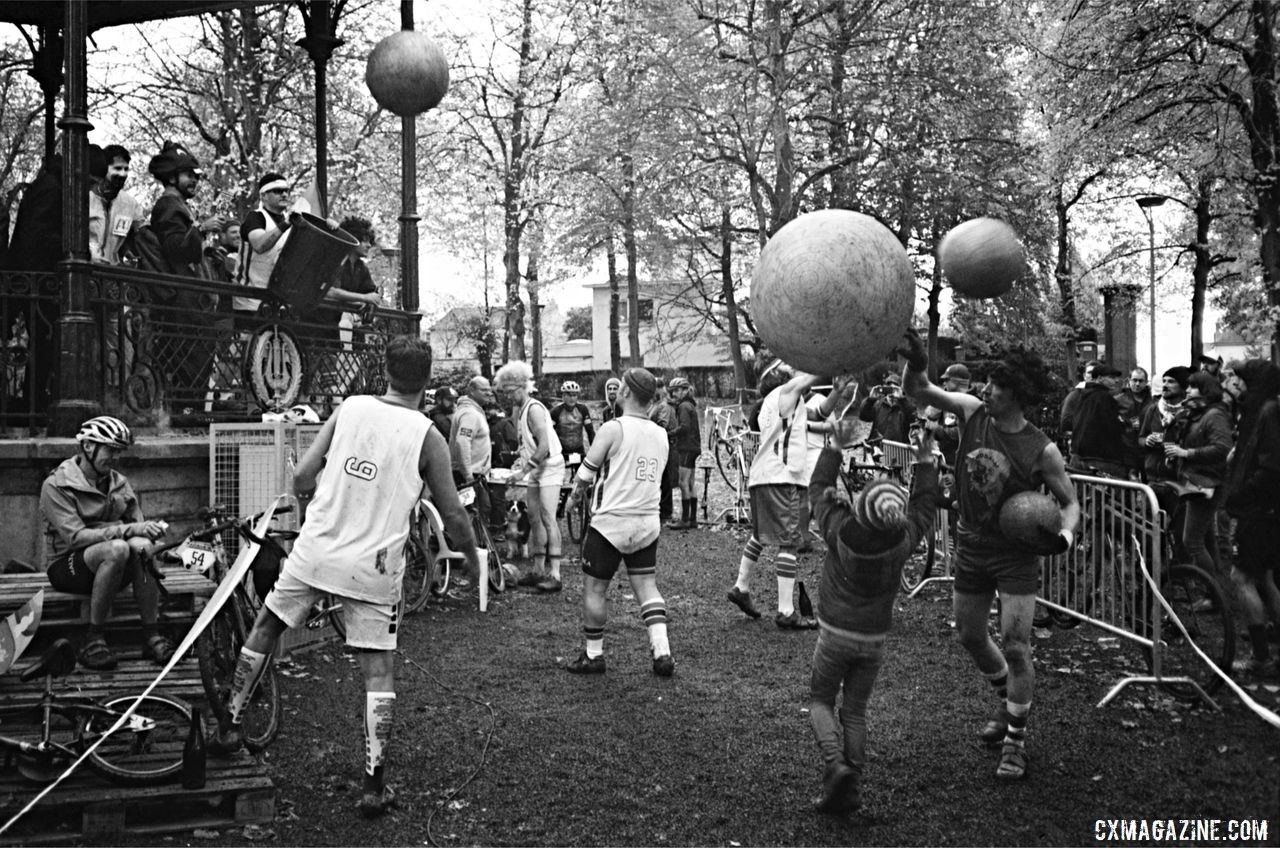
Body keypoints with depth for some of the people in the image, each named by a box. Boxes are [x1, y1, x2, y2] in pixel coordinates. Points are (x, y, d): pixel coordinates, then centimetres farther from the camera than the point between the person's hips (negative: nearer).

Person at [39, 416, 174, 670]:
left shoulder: (119, 482, 10)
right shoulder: (56, 486, -9)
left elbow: (137, 523, 6)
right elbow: (75, 537, -22)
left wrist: (149, 529, -21)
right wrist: (130, 530, -31)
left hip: (114, 564, 5)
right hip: (67, 566, -4)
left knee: (141, 545, -30)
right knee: (118, 549, -36)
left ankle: (151, 635, -25)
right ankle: (93, 639, -26)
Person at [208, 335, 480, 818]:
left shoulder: (350, 408, 0)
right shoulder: (428, 438, -5)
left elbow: (302, 477, -1)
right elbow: (453, 516, -2)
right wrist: (472, 557, 16)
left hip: (315, 551, 2)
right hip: (373, 568, -2)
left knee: (264, 628, 25)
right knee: (378, 671, 7)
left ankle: (229, 727, 34)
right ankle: (375, 785, 7)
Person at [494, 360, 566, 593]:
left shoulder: (534, 409, -18)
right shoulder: (517, 410, 9)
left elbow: (544, 447, -24)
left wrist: (524, 469, -21)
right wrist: (521, 460, 2)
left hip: (550, 467, -9)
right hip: (535, 469, 9)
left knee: (548, 519, -14)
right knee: (534, 520, 9)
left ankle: (554, 573, -14)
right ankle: (537, 570, 17)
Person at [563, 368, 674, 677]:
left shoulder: (613, 428, -13)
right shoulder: (661, 435, 6)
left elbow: (585, 474, -8)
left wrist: (574, 497, 13)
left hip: (611, 521, -6)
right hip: (648, 523, 6)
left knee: (593, 589, 7)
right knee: (647, 585, 11)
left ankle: (593, 655, 16)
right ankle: (662, 653, 2)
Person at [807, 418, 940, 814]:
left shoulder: (840, 531, -20)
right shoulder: (903, 541, -16)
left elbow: (818, 490, -3)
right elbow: (924, 507, 4)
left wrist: (836, 447, 2)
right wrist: (926, 461, 8)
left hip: (835, 633, -2)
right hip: (874, 638, 2)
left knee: (821, 701, 14)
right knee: (855, 710, 14)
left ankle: (835, 764, -9)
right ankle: (851, 787, 11)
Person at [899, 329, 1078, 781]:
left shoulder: (1042, 451, -17)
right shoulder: (973, 411, -8)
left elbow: (1069, 502, -7)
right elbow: (918, 390, -6)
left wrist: (1064, 535, -27)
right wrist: (915, 365, -28)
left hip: (1016, 553, -4)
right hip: (971, 546, 5)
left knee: (1015, 647, -6)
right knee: (969, 635, 16)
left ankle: (1015, 740, 13)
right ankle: (1009, 702, 42)